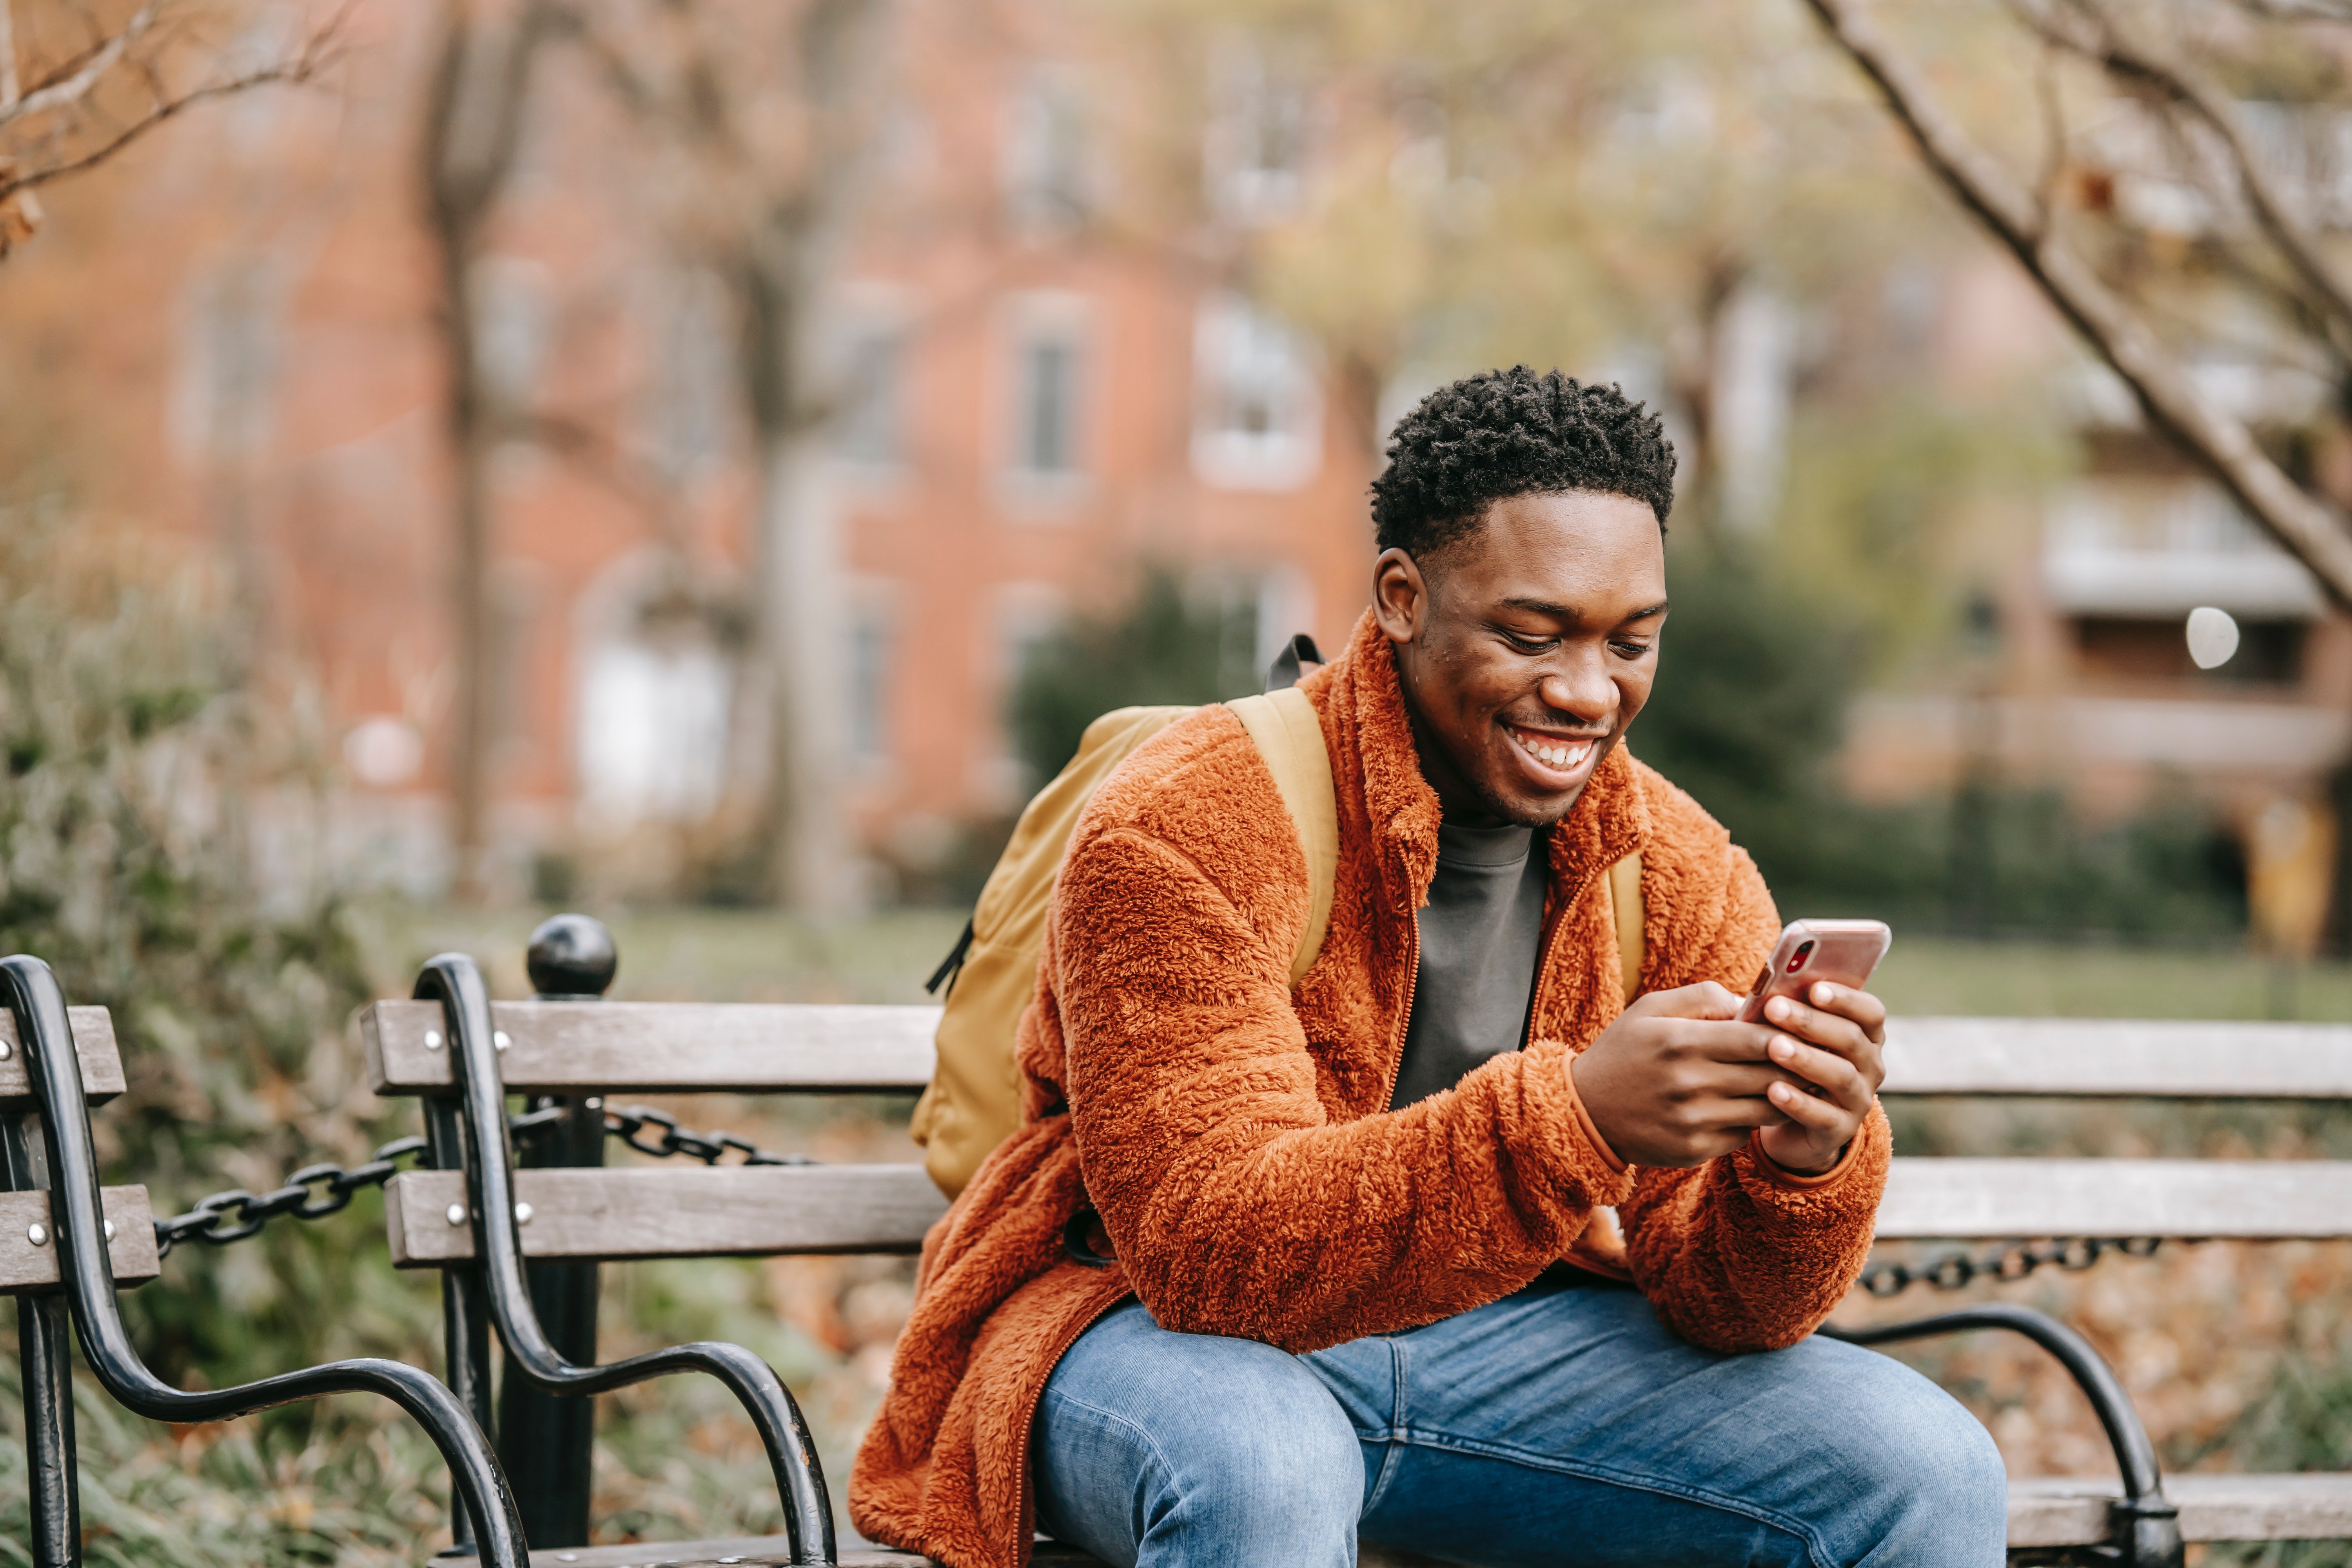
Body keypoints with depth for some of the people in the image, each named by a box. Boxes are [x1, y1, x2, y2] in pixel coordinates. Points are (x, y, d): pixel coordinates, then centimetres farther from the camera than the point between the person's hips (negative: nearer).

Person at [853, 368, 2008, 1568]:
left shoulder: (1684, 876, -4)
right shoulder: (1182, 831, -20)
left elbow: (1719, 1303, -6)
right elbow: (1208, 1249, -29)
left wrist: (1805, 1163, -31)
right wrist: (1572, 1119, -42)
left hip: (1501, 1335, 4)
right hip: (1161, 1332, -4)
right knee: (1262, 1465, -39)